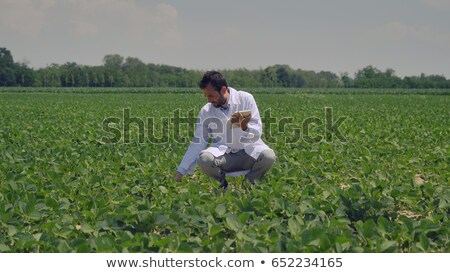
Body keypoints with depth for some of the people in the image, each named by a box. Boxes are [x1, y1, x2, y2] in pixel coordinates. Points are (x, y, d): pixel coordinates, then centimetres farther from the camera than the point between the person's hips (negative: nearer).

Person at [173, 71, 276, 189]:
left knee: (268, 156, -33)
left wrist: (244, 126, -31)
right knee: (204, 159, -32)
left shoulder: (246, 99, -7)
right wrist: (181, 171, -1)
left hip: (249, 151, -1)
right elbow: (197, 143, 4)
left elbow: (257, 133, -8)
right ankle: (224, 183, -1)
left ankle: (249, 183, -2)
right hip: (223, 153, 1)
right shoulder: (206, 111, -1)